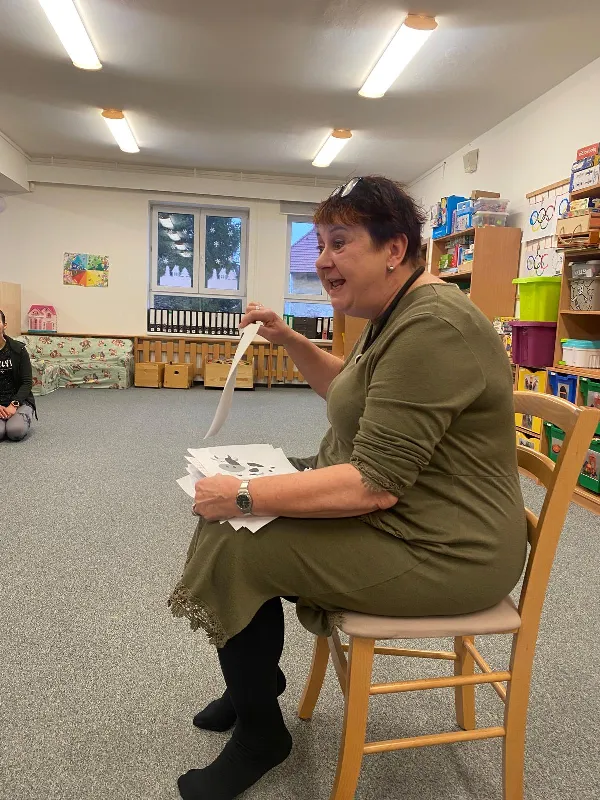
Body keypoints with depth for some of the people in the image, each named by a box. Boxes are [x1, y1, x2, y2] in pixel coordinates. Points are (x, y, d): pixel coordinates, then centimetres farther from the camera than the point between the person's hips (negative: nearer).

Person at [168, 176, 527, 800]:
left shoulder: (432, 328, -25)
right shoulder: (393, 314, 8)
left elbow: (375, 484, -29)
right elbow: (349, 389, 24)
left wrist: (243, 495, -24)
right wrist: (287, 339, 11)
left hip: (441, 552, -10)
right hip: (371, 499, 10)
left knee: (231, 547, -14)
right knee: (228, 511, 12)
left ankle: (260, 735, 13)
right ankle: (256, 676, 33)